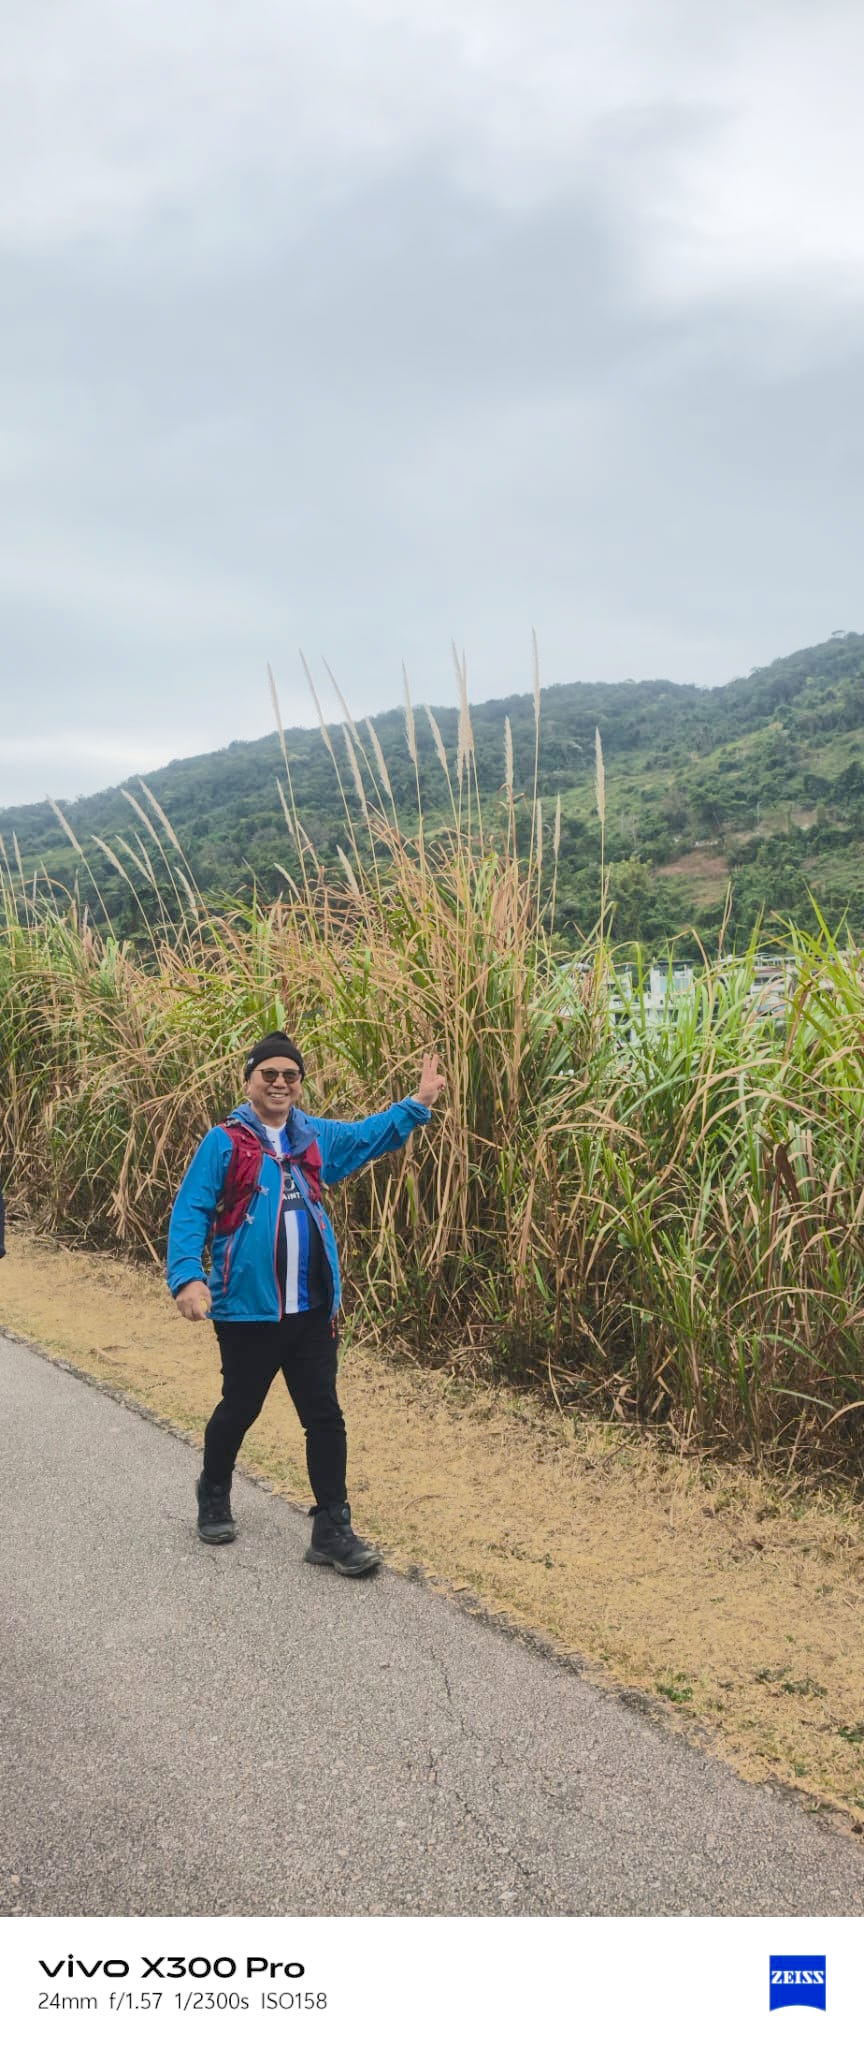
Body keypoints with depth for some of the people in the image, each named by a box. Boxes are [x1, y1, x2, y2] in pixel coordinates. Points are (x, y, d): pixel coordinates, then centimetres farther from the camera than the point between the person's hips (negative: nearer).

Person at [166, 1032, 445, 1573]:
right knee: (239, 1409, 13)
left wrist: (419, 1103, 10)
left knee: (325, 1417, 5)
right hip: (247, 1310, -4)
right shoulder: (224, 1142, -7)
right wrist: (188, 1277, -22)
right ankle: (214, 1497, 41)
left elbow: (372, 1134, 21)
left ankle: (333, 1530, 14)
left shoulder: (318, 1137, 8)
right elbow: (190, 1213, -11)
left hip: (312, 1310, 4)